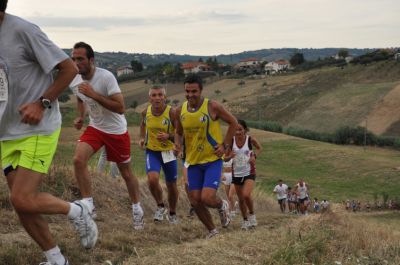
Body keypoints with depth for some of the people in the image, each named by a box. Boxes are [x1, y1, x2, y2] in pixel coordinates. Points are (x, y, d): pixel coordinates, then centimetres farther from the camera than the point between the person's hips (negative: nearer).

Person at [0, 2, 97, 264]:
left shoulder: (22, 30, -17)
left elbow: (69, 68, -13)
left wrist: (42, 103, -19)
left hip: (38, 130, -8)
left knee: (23, 200, -13)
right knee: (22, 203, 8)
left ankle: (77, 211, 14)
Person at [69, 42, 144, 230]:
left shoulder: (106, 77, -26)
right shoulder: (74, 82, -7)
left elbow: (120, 108, -31)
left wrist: (94, 94, -36)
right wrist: (81, 117, 4)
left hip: (117, 131, -4)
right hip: (95, 128, 4)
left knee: (126, 173, 9)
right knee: (78, 159, -22)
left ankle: (137, 209, 31)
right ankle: (88, 205, -13)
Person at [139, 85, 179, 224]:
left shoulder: (172, 113, -19)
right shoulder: (146, 112, -7)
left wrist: (168, 136, -29)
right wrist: (142, 138, 3)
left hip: (168, 151, -1)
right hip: (152, 151, 1)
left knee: (171, 186, 10)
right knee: (152, 179, -22)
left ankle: (172, 214, 36)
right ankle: (160, 206, 6)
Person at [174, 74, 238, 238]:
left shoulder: (212, 107, -13)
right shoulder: (180, 111, 0)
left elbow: (233, 122, -1)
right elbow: (178, 132, 16)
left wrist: (225, 145, -8)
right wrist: (178, 144, -5)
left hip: (213, 159, -5)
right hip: (193, 162, 5)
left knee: (207, 198, -18)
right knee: (195, 201, 2)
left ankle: (222, 206, 19)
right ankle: (212, 231, 24)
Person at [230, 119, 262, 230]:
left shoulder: (251, 140, -11)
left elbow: (259, 148, 10)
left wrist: (254, 156, -9)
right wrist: (230, 156, -20)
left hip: (249, 172, -2)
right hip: (236, 173, 3)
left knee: (246, 195, -21)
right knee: (241, 199, 10)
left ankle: (252, 214, 6)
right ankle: (245, 220, 29)